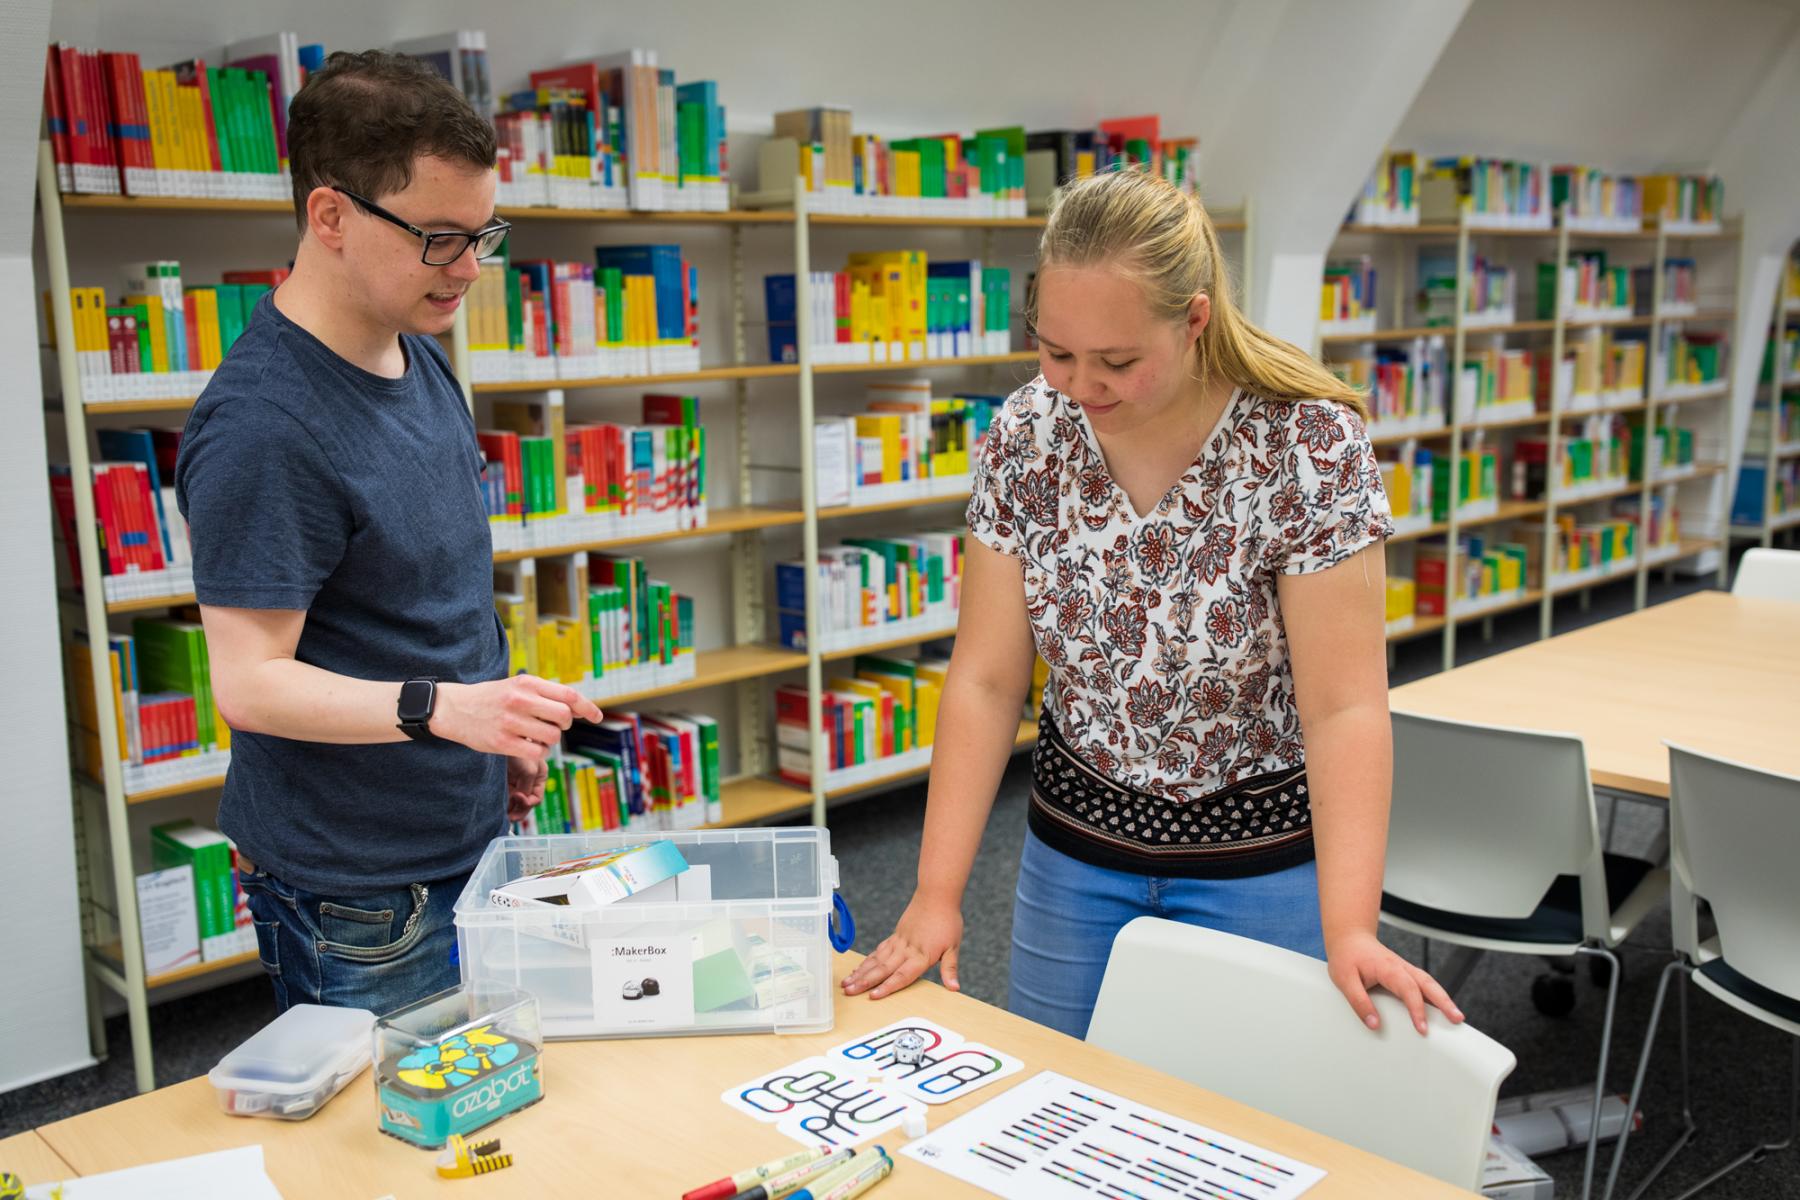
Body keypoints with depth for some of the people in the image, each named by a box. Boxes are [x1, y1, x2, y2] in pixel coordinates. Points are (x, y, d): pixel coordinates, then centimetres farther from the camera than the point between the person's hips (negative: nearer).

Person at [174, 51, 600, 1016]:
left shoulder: (417, 354, 4)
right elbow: (249, 681, -23)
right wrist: (439, 706, -35)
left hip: (467, 842, 8)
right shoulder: (261, 426, -24)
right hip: (355, 894, -8)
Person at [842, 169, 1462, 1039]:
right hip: (1076, 847, 3)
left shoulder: (1310, 444, -19)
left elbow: (1342, 706, -20)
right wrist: (936, 895, -11)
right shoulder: (1025, 433, -10)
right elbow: (986, 680, -8)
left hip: (1260, 860, -3)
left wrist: (1349, 932, -29)